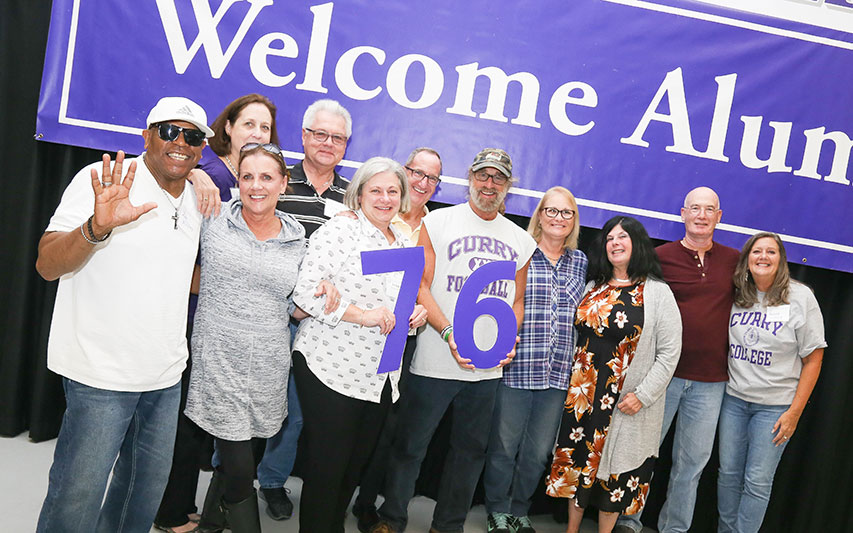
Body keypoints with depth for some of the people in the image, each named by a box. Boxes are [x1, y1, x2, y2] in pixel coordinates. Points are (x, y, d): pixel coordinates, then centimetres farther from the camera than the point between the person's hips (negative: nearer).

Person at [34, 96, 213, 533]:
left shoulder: (197, 200, 10)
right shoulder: (102, 180, -9)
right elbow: (48, 266, -18)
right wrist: (98, 226, -35)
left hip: (166, 377, 6)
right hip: (102, 374, -6)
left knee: (146, 494, 19)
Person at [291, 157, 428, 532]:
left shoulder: (404, 244, 14)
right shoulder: (340, 231, -8)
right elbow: (305, 292, -16)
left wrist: (416, 315, 2)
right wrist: (362, 315, -23)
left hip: (380, 379, 7)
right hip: (331, 370, -7)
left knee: (355, 466, 17)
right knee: (326, 469, 0)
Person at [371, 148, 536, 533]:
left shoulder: (521, 241, 11)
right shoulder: (438, 222, -1)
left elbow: (518, 301, 17)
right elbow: (420, 285, -6)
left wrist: (510, 339, -2)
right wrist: (450, 334, -18)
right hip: (435, 361, -4)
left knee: (471, 449, 14)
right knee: (410, 446, 6)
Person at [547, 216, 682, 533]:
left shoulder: (658, 293, -6)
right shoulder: (594, 288, 10)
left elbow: (669, 352, -8)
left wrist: (643, 394, -15)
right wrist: (575, 382, 8)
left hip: (626, 401, -4)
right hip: (583, 393, 4)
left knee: (614, 468, 7)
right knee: (577, 460, 11)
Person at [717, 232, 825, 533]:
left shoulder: (800, 297, -8)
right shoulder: (736, 296, 2)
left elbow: (813, 359, -7)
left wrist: (794, 412, -9)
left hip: (775, 405, -3)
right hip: (734, 398, 4)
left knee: (757, 482, 3)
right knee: (729, 474, 11)